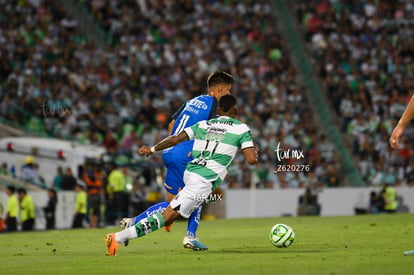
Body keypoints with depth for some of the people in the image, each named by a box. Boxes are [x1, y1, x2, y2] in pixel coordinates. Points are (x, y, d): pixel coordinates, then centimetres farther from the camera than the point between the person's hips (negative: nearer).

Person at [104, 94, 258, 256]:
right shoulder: (241, 129, 2)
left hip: (189, 172, 6)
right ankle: (119, 237, -18)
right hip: (204, 183, -6)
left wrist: (152, 149, 21)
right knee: (167, 216, -7)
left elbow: (175, 139, 9)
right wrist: (253, 150, 19)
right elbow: (252, 159, -4)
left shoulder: (203, 125, 14)